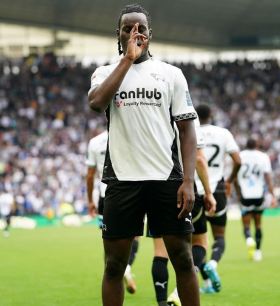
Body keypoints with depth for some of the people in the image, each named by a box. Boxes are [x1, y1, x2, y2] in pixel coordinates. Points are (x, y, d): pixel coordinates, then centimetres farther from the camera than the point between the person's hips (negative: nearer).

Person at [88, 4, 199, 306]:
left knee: (183, 259, 2)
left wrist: (188, 181, -7)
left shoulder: (171, 74, 6)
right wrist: (128, 59, -13)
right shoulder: (105, 73, 7)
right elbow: (96, 103, -16)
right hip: (122, 180, 0)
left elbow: (186, 130, 4)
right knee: (114, 264, 3)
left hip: (166, 178, 0)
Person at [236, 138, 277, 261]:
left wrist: (239, 194, 20)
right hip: (259, 195, 1)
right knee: (258, 224, 16)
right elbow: (268, 178, -5)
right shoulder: (263, 157, 1)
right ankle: (258, 251, 13)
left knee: (246, 224, 4)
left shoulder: (239, 156, 1)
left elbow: (235, 179, 6)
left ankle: (249, 239, -28)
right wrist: (273, 196, -4)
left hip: (245, 196, -1)